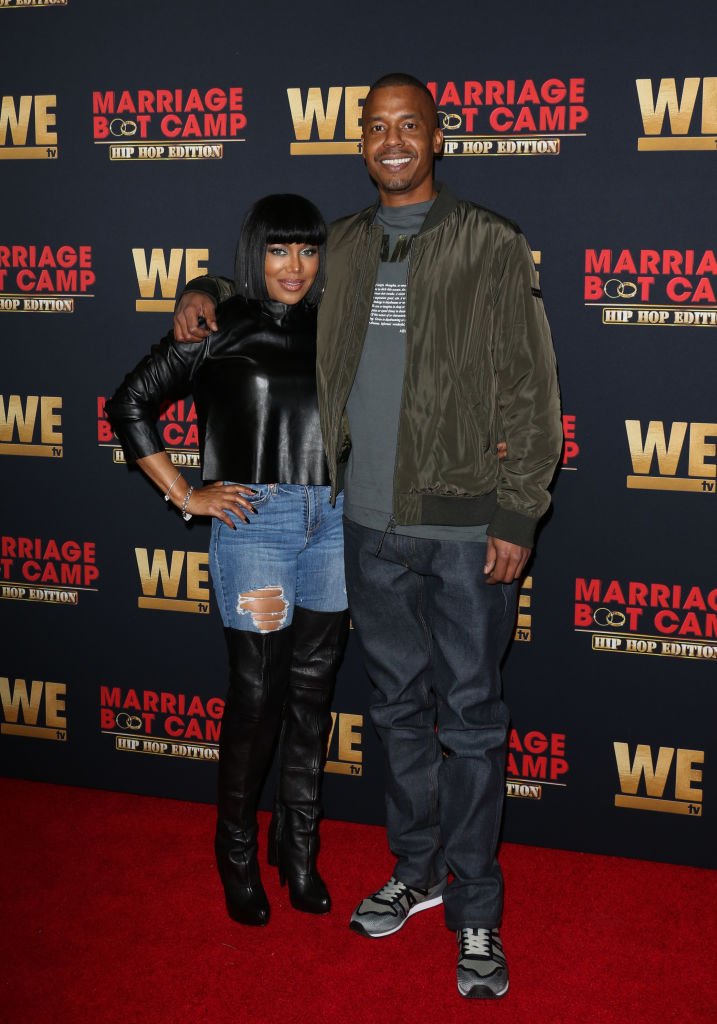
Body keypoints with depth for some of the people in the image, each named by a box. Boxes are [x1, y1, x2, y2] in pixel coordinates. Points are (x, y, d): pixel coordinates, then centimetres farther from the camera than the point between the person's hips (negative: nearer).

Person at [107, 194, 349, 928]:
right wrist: (185, 495, -2)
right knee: (256, 696, 0)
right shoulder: (220, 329, 0)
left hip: (333, 523, 4)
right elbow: (129, 405, 1)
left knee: (312, 695, 9)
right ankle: (238, 854, 21)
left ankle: (299, 849, 26)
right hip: (255, 522, -3)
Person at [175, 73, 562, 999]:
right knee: (399, 707, 16)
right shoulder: (340, 246, 10)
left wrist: (517, 515, -12)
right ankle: (416, 871, 33)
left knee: (468, 720, 3)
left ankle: (474, 911, 16)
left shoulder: (490, 244, -4)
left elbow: (529, 392, -6)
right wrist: (206, 291, 9)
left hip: (463, 529, -4)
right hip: (370, 524, 5)